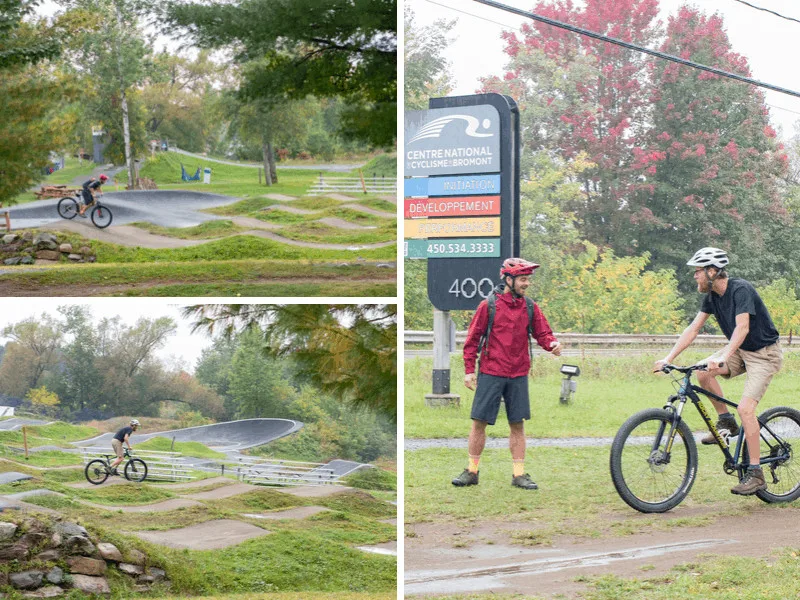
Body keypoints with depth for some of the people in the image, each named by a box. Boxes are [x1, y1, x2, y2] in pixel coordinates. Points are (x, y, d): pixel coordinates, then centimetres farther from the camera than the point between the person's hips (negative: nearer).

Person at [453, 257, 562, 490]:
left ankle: (519, 474, 10)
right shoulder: (489, 306, -3)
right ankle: (472, 471, 10)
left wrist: (552, 344, -18)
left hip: (518, 375, 3)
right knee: (479, 421, 0)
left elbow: (542, 333, 6)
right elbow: (472, 339, 0)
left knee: (517, 425, 5)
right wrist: (469, 370, -3)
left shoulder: (530, 307, 6)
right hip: (491, 373, -3)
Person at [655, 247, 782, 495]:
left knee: (745, 408, -20)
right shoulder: (712, 296, 0)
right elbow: (693, 329, 0)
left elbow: (742, 327, -36)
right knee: (703, 372, -17)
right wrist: (668, 358, -9)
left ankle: (755, 474, -14)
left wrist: (723, 358, -49)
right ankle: (726, 421, 4)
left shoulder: (741, 289, -24)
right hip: (740, 351, 8)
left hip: (764, 354, -8)